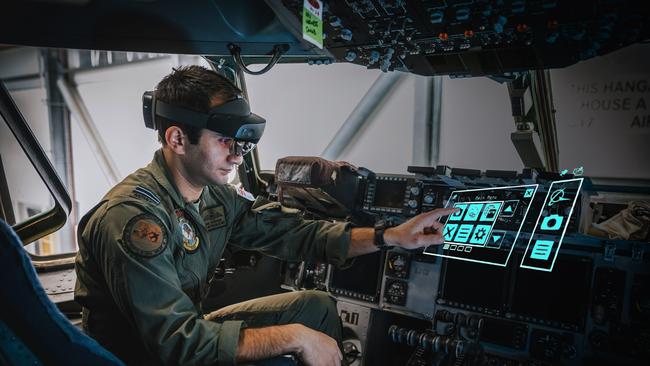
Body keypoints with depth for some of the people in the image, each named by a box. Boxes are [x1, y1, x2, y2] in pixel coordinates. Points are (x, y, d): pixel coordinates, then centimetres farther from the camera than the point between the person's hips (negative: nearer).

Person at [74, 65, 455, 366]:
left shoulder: (216, 196, -7)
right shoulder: (133, 216, -30)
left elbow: (291, 231, -3)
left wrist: (391, 236, -11)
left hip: (189, 333, 7)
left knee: (317, 306, 4)